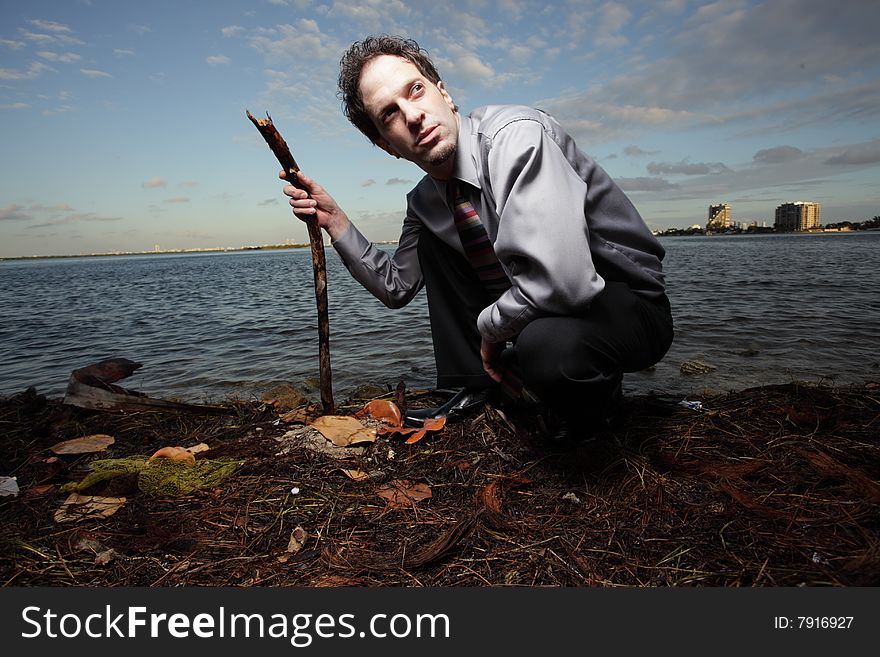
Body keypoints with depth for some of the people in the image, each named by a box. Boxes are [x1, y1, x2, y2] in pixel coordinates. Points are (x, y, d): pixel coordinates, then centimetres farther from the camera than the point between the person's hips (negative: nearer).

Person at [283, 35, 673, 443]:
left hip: (627, 306, -6)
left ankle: (589, 401, -1)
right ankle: (475, 388, 10)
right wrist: (334, 220, 1)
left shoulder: (516, 135, -25)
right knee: (430, 237, 2)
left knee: (546, 340, -40)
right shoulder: (425, 202, 1)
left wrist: (490, 329, -17)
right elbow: (397, 287, 12)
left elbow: (560, 280, -38)